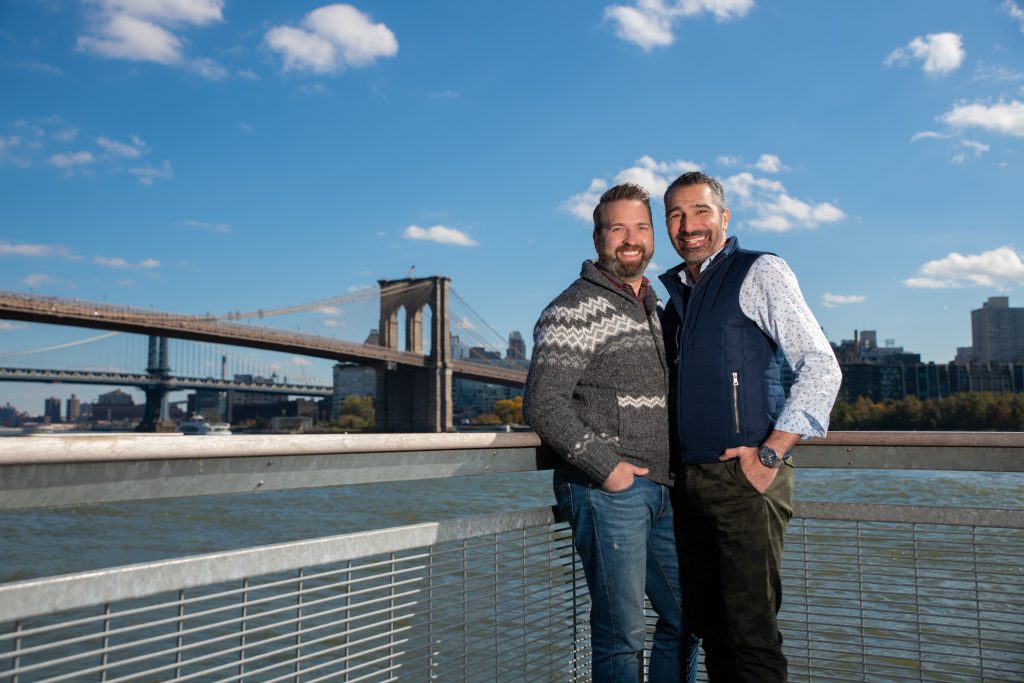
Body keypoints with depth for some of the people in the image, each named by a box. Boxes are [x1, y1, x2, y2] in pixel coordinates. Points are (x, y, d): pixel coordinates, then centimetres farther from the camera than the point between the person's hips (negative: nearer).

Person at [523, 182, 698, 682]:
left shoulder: (657, 308, 18)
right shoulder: (575, 309, -8)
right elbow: (543, 403, -15)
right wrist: (606, 466, -18)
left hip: (662, 490, 8)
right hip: (605, 489, -8)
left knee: (685, 618, 16)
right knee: (623, 632, -1)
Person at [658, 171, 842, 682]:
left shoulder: (759, 272, -2)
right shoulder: (675, 293, 18)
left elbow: (821, 366, -10)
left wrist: (771, 453, -16)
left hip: (744, 477, -7)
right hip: (689, 482, 7)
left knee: (750, 631, -4)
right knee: (708, 625, 13)